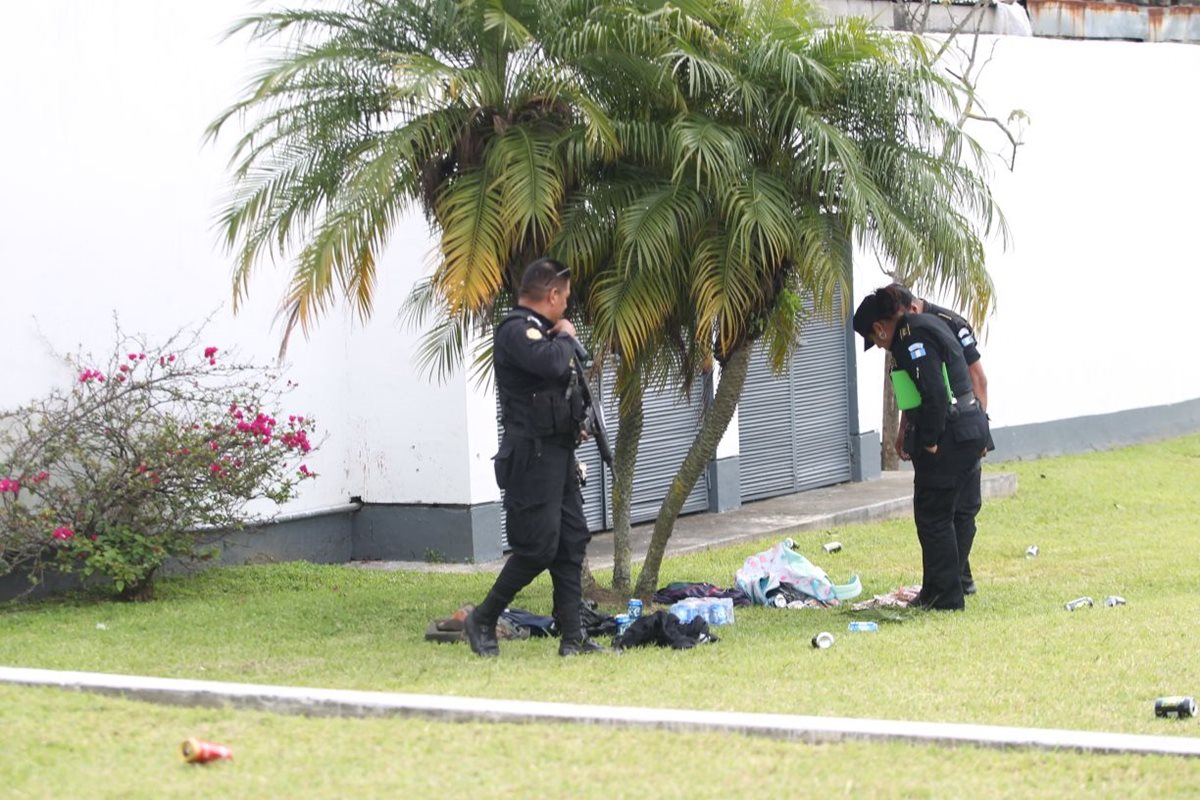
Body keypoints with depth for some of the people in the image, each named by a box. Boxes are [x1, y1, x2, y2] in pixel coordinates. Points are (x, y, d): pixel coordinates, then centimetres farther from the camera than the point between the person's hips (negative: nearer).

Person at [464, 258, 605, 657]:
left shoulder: (542, 330, 17)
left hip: (558, 453, 10)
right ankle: (482, 620, 6)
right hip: (532, 455, -10)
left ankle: (572, 637, 11)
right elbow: (552, 363, -32)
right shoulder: (516, 330, -14)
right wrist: (566, 338, -12)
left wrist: (575, 423, 13)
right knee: (538, 548, -9)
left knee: (572, 543, 8)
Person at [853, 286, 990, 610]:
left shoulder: (911, 337, -14)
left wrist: (929, 442, -15)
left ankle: (945, 596, 1)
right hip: (971, 428, 10)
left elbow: (934, 394, -23)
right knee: (940, 516, 16)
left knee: (932, 517, -3)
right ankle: (933, 593, 23)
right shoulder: (927, 325, 17)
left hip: (951, 436, -10)